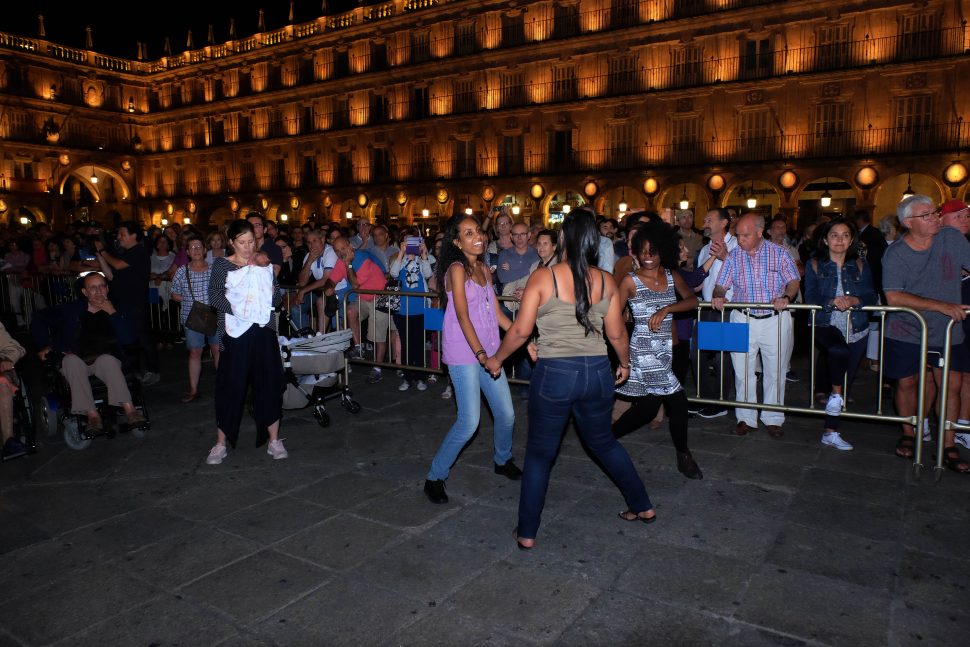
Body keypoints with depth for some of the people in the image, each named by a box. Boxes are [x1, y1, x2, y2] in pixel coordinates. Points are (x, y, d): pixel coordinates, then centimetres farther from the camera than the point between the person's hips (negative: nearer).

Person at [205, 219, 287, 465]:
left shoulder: (263, 263, 11)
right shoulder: (222, 265, 2)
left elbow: (276, 293, 12)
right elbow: (214, 296, -6)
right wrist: (234, 309, -18)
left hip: (263, 330, 3)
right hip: (235, 332, -3)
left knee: (269, 382, 4)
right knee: (231, 385, 1)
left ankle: (274, 440, 14)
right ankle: (221, 443, 14)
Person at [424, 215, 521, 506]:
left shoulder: (484, 269, 12)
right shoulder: (457, 269, -11)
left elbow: (497, 313, 13)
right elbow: (463, 317, -18)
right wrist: (482, 356, -22)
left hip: (488, 351, 7)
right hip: (464, 353, -7)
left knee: (506, 414, 12)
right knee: (469, 422, -10)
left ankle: (503, 460, 39)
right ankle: (435, 477, 7)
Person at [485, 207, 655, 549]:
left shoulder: (543, 278, -10)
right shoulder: (606, 281, 0)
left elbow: (520, 331, -8)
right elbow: (617, 333, 6)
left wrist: (497, 359, 9)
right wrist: (625, 364, 24)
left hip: (554, 373, -4)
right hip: (597, 372, 4)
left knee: (539, 453, 12)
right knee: (603, 442, 27)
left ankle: (527, 533, 21)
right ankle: (642, 506, 38)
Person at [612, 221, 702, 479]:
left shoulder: (672, 276, 8)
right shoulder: (631, 280, -6)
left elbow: (693, 300, -3)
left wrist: (666, 309, -19)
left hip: (664, 351, 6)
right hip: (643, 351, -6)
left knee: (647, 408, 9)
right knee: (677, 399, -4)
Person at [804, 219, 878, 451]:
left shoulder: (860, 265, 9)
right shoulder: (814, 265, 3)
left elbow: (872, 297, 1)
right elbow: (810, 298, -7)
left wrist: (854, 301, -20)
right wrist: (832, 302, -24)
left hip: (855, 330, 3)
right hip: (825, 326, -3)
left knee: (846, 378, 7)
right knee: (838, 350, -37)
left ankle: (831, 432, 17)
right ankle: (836, 395, -10)